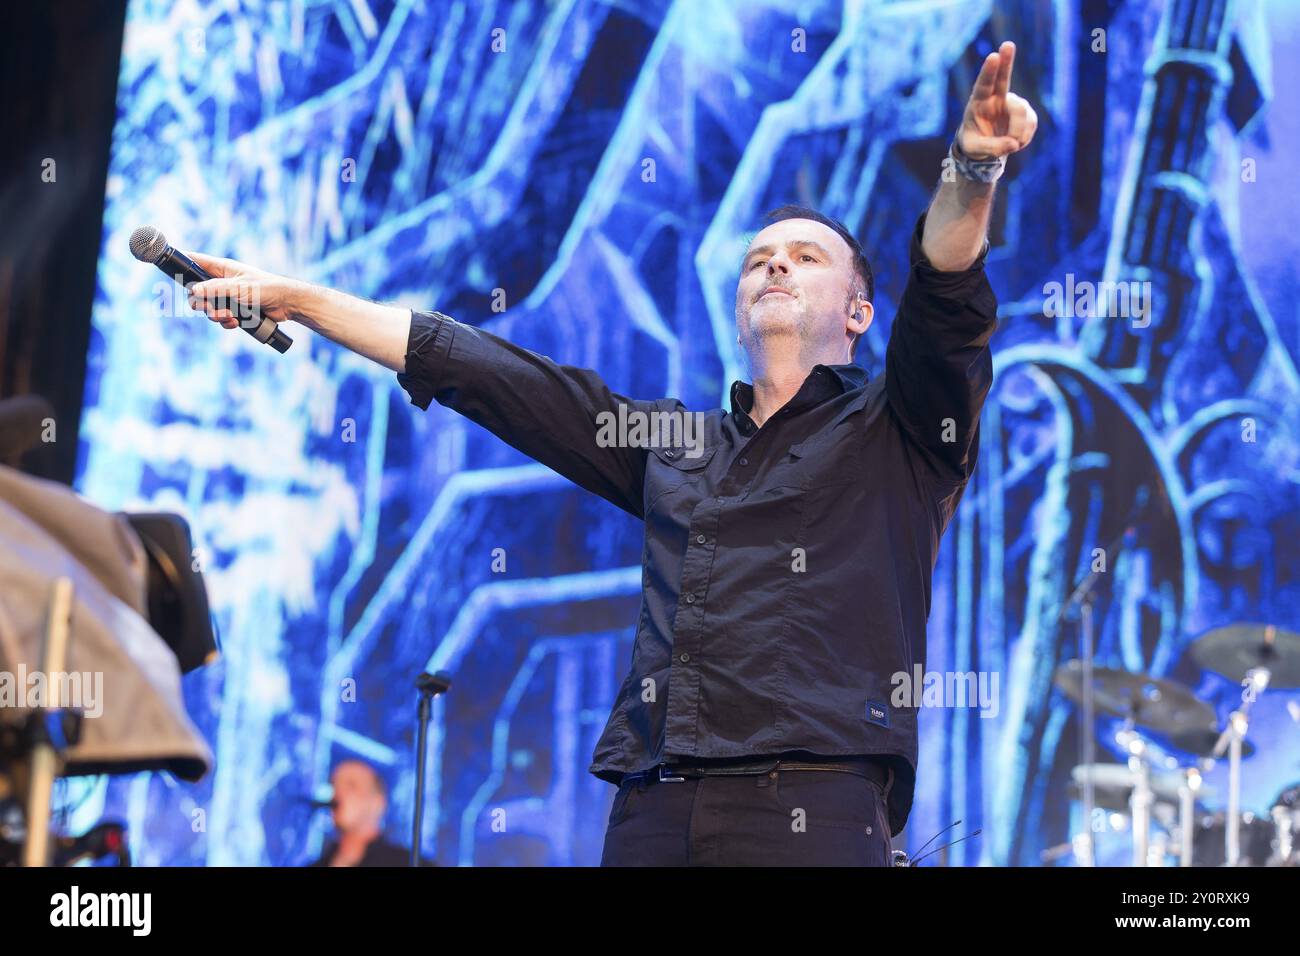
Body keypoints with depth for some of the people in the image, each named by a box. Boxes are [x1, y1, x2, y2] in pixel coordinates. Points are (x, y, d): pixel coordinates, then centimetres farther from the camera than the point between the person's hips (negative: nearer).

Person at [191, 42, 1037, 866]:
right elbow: (469, 366, 25)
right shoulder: (672, 443, 24)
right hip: (651, 813, 4)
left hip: (812, 809, -4)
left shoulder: (892, 432, 12)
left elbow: (944, 303, -8)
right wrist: (295, 298, 26)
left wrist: (972, 171, -26)